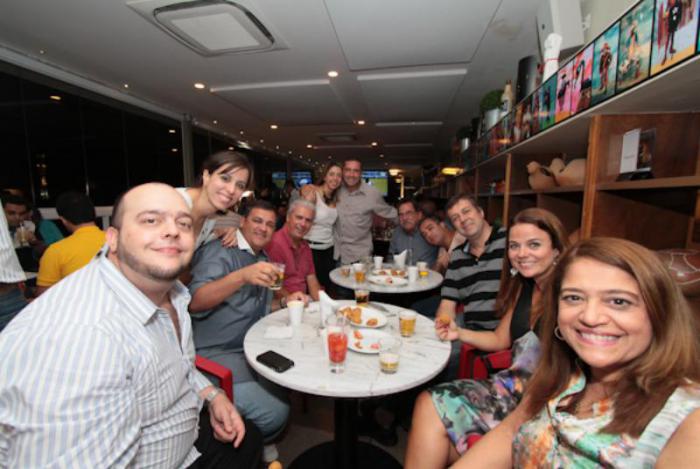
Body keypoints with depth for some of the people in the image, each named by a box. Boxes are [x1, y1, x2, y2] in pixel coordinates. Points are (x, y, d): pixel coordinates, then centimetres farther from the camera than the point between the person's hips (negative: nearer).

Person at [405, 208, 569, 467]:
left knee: (434, 408, -20)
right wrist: (458, 334, 2)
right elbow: (500, 339, 16)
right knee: (429, 404, -13)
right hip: (510, 385, 6)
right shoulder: (522, 287, 10)